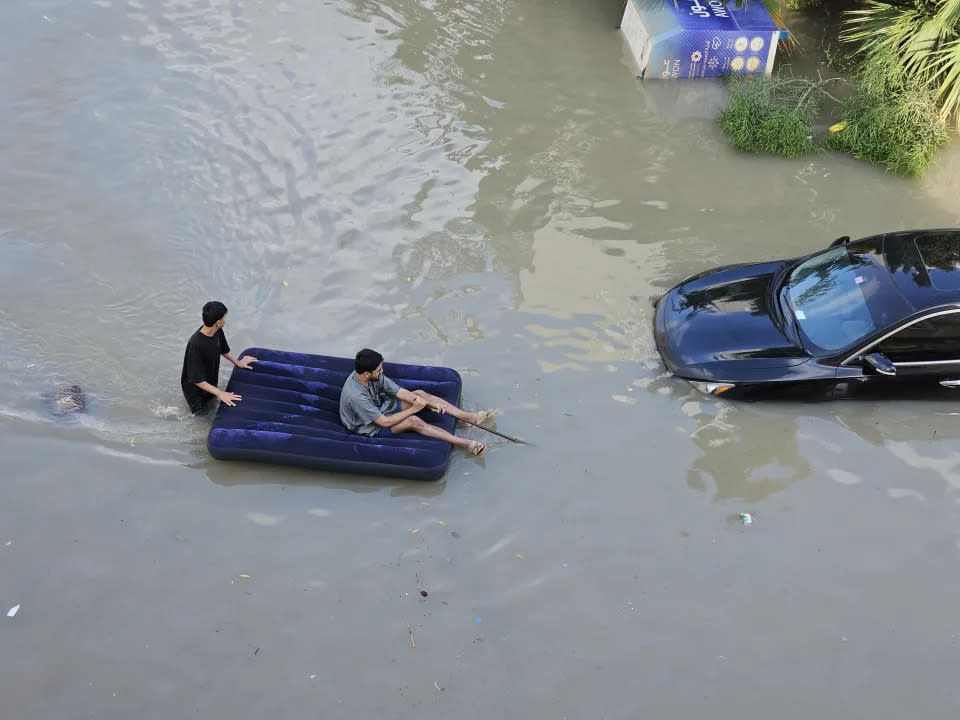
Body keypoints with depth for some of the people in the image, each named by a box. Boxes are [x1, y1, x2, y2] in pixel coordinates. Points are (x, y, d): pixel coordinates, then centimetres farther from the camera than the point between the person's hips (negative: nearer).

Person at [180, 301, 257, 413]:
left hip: (211, 384, 7)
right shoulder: (195, 344, -38)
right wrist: (219, 393, -34)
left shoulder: (218, 332, -15)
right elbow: (196, 380, -33)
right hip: (195, 389, -7)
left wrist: (237, 362, 16)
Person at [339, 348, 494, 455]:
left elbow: (400, 392, -10)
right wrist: (413, 409, -22)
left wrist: (432, 404, -18)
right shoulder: (355, 395, -37)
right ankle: (465, 444, -28)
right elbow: (384, 422, -30)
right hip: (368, 427, -8)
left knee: (419, 393, -3)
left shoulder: (374, 376, -15)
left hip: (379, 408, 8)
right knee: (414, 421, -27)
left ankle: (470, 417, -3)